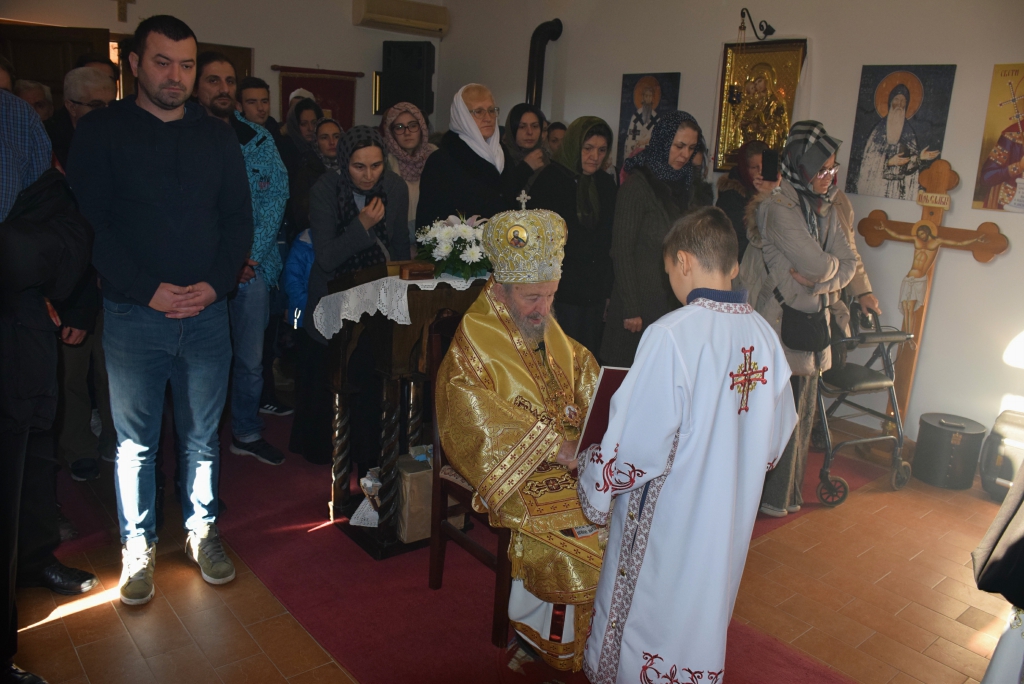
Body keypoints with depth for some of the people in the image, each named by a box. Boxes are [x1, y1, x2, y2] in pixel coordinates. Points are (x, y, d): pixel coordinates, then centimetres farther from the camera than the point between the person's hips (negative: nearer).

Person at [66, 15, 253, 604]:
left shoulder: (218, 137, 10)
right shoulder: (102, 132, 1)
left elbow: (239, 219, 7)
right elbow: (90, 223, -5)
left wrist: (215, 284, -7)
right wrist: (148, 290, -14)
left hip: (208, 312, 2)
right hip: (134, 314, -2)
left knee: (203, 435, 12)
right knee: (135, 440, 8)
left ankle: (203, 532, 29)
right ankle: (138, 547, 24)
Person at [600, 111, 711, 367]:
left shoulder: (688, 187, 13)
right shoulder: (638, 185, -6)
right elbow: (622, 250, -10)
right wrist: (631, 309, -14)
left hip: (678, 302, 6)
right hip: (643, 304, -5)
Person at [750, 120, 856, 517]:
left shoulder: (825, 209, 12)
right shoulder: (779, 207, -13)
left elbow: (849, 266, 8)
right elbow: (818, 264, -19)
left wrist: (816, 278, -11)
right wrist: (833, 266, 3)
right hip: (782, 323, -7)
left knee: (802, 413, 13)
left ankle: (785, 492, 27)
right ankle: (766, 495, 15)